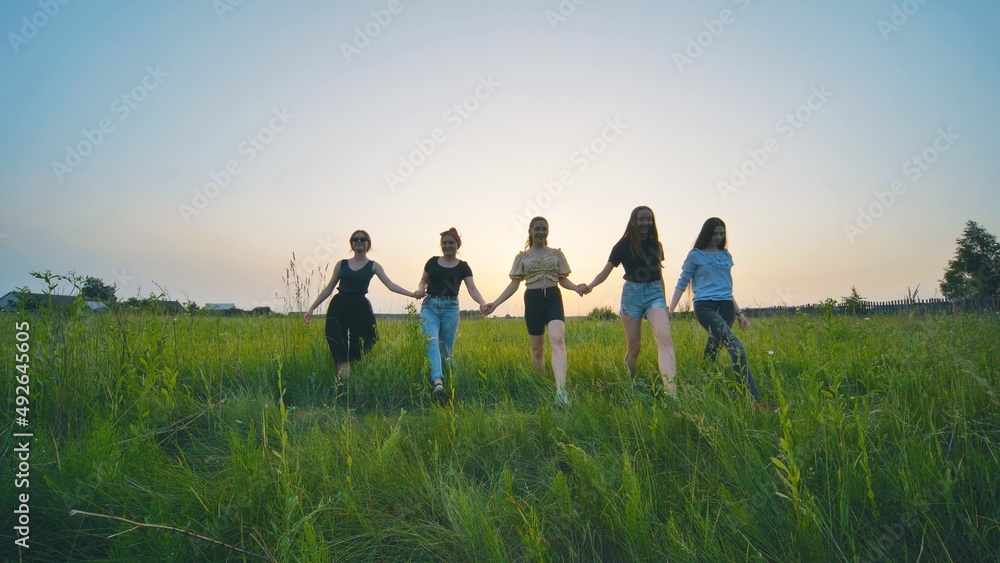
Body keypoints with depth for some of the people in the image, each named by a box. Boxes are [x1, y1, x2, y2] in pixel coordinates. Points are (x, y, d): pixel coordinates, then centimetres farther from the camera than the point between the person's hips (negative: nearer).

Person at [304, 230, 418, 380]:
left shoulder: (373, 266, 7)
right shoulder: (342, 264, 12)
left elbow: (390, 285, -3)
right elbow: (328, 289, 14)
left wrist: (412, 294, -16)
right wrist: (312, 308, 10)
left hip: (360, 308, -1)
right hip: (339, 307, 2)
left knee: (362, 347, -2)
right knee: (339, 350, -5)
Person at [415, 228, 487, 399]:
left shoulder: (463, 266, 6)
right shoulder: (432, 262, 11)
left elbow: (472, 289, -3)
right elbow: (423, 281, 20)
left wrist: (482, 302, -22)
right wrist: (421, 289, -5)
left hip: (450, 308, 0)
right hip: (430, 306, 0)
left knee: (447, 349, 2)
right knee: (431, 341, -21)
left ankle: (447, 380, 17)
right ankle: (438, 382, -35)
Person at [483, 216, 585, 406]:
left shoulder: (557, 254, 10)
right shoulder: (522, 257, 8)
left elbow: (563, 279, 10)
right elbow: (514, 284, 5)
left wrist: (576, 287, -13)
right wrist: (495, 303, -6)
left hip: (554, 299, -1)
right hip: (533, 301, 1)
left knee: (558, 340, -24)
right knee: (537, 348, 7)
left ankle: (561, 391, -36)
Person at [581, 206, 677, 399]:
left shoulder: (656, 245, 11)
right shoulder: (623, 245, 1)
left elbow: (659, 275, 18)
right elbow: (605, 271, -2)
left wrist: (664, 303, 20)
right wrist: (590, 285, -21)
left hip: (654, 293, 2)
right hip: (632, 294, -2)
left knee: (664, 337, -20)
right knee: (634, 346, 2)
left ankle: (671, 392, -28)